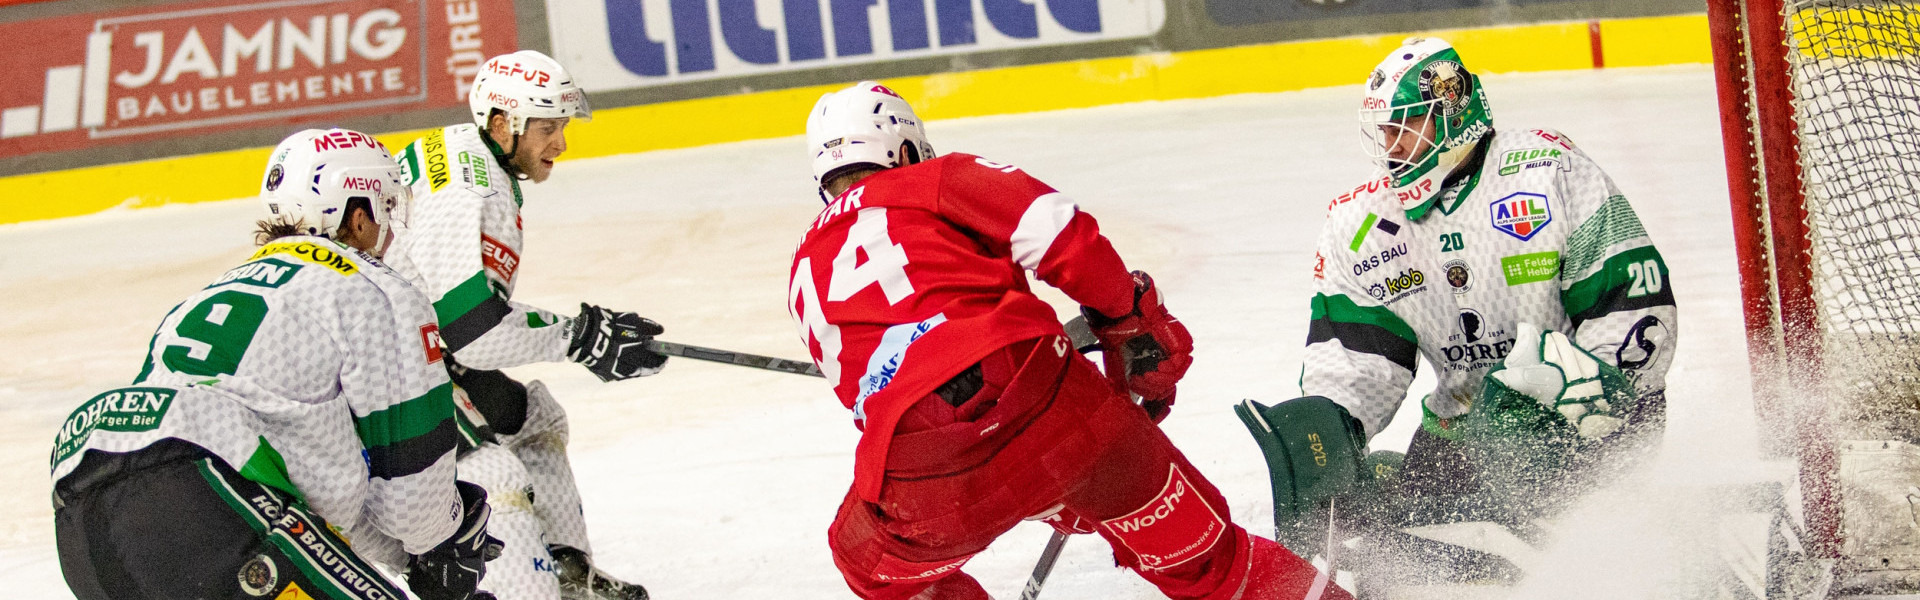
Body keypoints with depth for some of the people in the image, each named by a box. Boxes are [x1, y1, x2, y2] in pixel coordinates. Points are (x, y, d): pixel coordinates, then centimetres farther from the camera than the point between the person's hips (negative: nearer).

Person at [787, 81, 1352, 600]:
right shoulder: (936, 180, 17)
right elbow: (1059, 232, 0)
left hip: (923, 483, 2)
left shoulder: (806, 278, 28)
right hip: (1046, 401, -1)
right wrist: (1135, 321, 14)